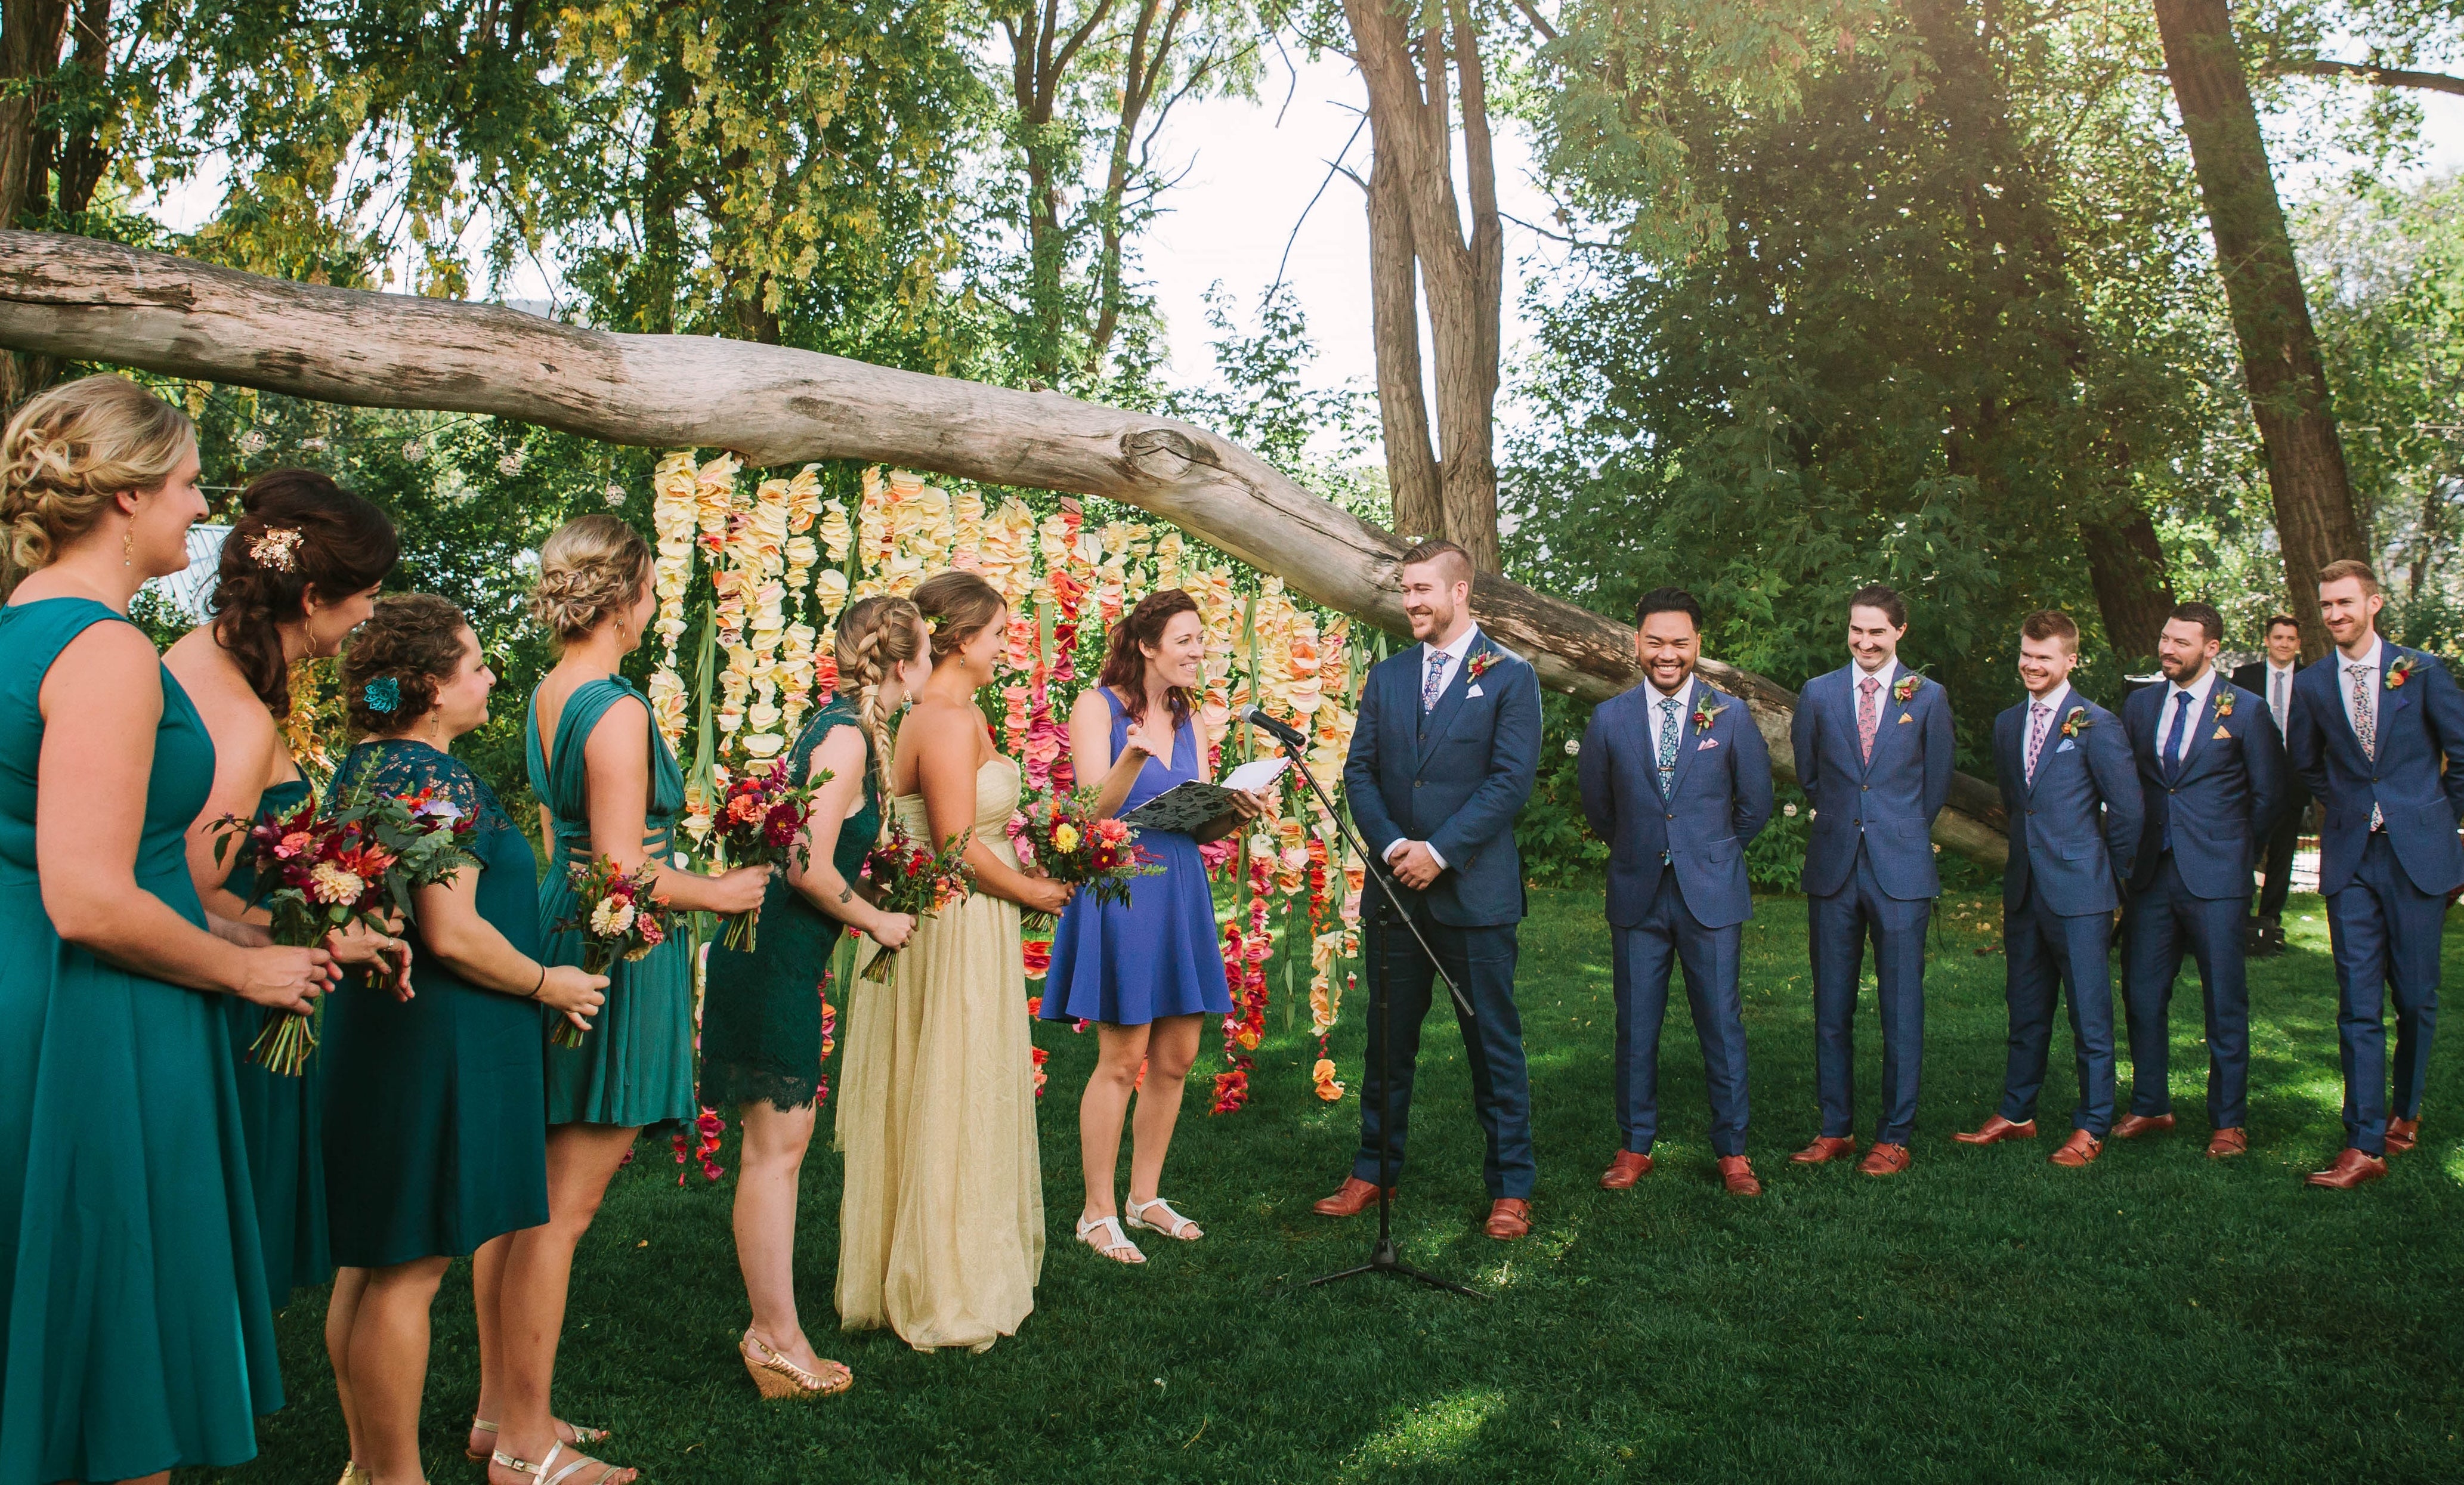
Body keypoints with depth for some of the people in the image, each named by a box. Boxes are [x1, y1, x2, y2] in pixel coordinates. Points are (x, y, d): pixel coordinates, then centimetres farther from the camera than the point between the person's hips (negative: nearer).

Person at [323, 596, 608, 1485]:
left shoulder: (364, 764, 12)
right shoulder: (437, 778, -18)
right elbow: (452, 933, -24)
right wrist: (548, 983, -10)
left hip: (371, 1030, 11)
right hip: (435, 1041, -11)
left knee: (369, 1261, 17)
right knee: (410, 1268, -1)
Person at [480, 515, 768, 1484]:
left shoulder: (546, 695, 10)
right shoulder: (617, 710, -18)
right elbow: (625, 871, -21)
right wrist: (720, 892, -5)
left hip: (557, 927, 10)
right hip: (617, 958, -10)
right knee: (563, 1207, -1)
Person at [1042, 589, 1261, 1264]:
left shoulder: (1188, 720, 13)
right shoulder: (1098, 705, -5)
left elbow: (1199, 825, 12)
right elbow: (1095, 810, -14)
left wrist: (1235, 812, -9)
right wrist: (1133, 757, -31)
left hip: (1180, 890, 7)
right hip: (1121, 890, -7)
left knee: (1177, 1058, 10)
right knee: (1122, 1060, -3)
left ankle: (1145, 1197, 25)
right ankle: (1098, 1213, 10)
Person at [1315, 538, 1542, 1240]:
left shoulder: (1510, 676, -1)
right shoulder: (1386, 676, 12)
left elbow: (1512, 779, -9)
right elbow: (1359, 772, 7)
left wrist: (1439, 852, -15)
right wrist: (1392, 847, -9)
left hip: (1474, 891, -4)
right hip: (1397, 890, 4)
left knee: (1494, 1043, 4)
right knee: (1388, 1040, 12)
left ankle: (1510, 1187, 15)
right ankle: (1374, 1171, 25)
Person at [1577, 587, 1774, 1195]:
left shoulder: (1731, 715, 0)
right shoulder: (1609, 719, 2)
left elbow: (1755, 804, 9)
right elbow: (1597, 806, 14)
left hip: (1712, 893, -1)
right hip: (1637, 894, 1)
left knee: (1722, 1024, 3)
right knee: (1635, 1027, 6)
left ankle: (1731, 1151, 16)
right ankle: (1635, 1147, 18)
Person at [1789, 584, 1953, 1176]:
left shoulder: (1928, 697, 3)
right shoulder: (1818, 694, 7)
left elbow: (1936, 785, 11)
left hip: (1901, 872, -2)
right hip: (1834, 870, 2)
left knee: (1902, 1011, 1)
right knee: (1831, 1011, 7)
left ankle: (1894, 1137, 12)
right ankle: (1836, 1130, 17)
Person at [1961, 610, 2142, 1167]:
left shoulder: (2096, 725, -7)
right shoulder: (2007, 725, 13)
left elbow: (2128, 809, -5)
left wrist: (2111, 875, 1)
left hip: (2079, 892, -6)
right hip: (2024, 888, 6)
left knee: (2090, 1015, 1)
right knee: (2025, 1011, 14)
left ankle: (2091, 1127, 11)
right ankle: (2016, 1115, 24)